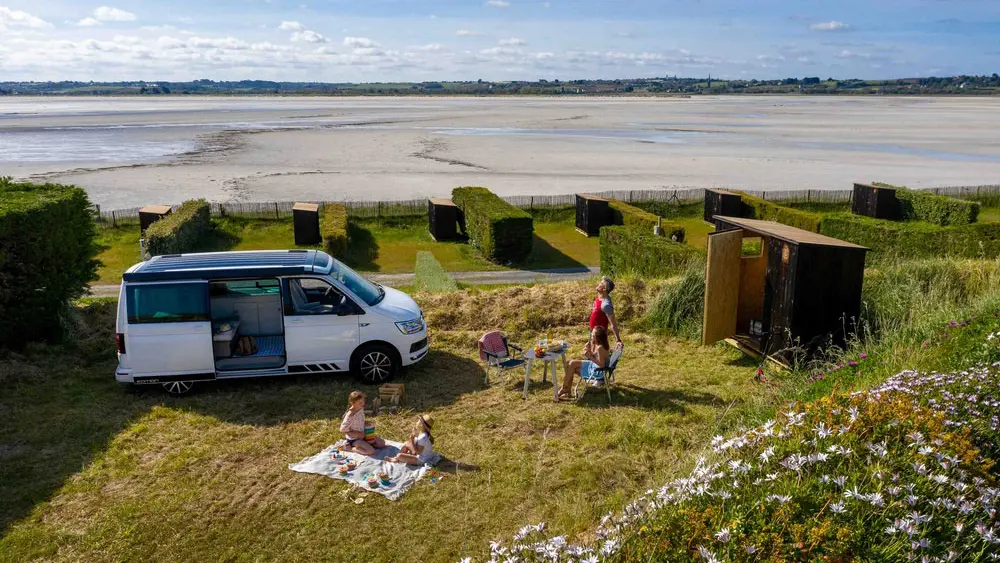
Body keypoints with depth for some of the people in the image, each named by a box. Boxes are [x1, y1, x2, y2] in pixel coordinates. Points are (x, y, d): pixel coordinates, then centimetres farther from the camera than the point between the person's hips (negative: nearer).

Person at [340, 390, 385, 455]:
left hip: (362, 434, 8)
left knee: (382, 443, 5)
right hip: (354, 439, -8)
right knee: (371, 451, -24)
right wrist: (357, 434, -20)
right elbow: (342, 429, -23)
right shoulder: (350, 416, -27)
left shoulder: (361, 409, -4)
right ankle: (350, 448, -6)